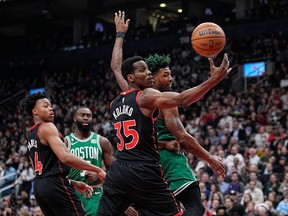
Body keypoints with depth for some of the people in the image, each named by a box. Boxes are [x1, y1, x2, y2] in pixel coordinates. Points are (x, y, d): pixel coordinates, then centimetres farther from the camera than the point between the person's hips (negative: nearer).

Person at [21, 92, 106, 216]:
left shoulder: (30, 138, 22)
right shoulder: (47, 127, -7)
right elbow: (65, 157, -21)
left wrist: (74, 184, 23)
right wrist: (97, 170, -17)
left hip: (39, 186, 10)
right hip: (55, 185, -10)